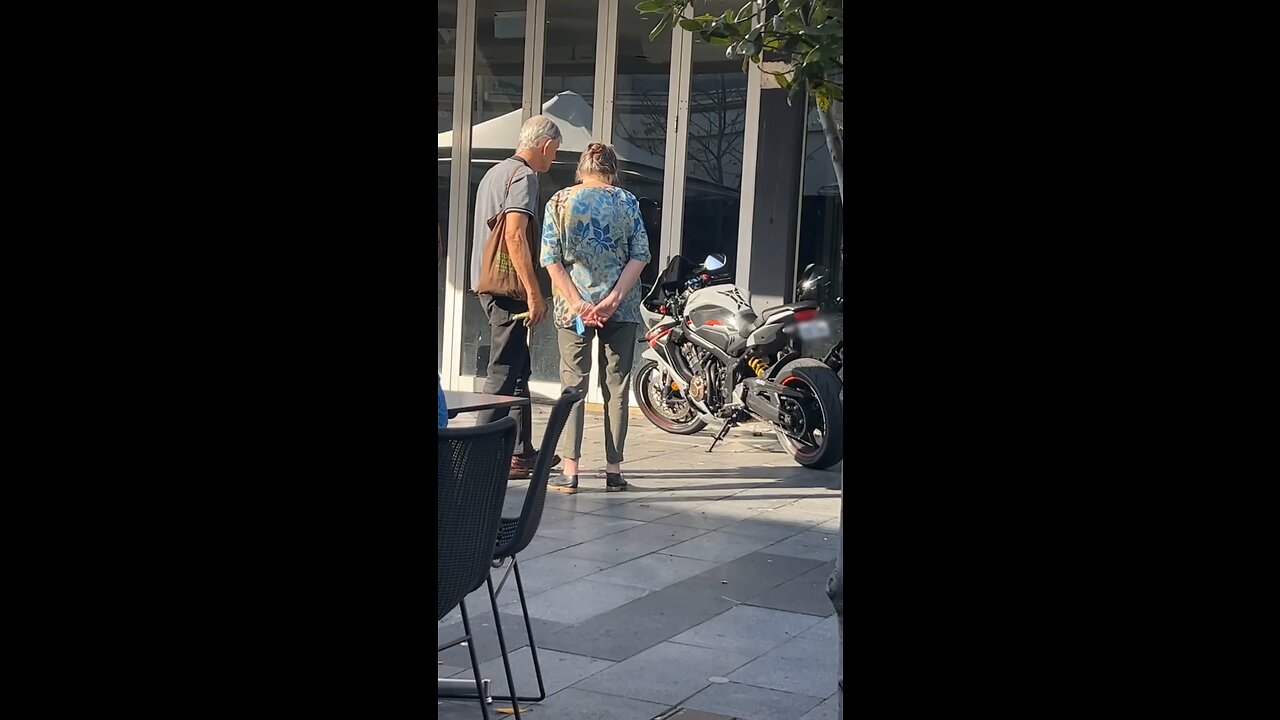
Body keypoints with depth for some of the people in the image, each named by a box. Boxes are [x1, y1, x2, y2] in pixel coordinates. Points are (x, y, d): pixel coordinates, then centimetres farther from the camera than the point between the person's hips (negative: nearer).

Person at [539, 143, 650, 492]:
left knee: (573, 384, 5)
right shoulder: (627, 202, 2)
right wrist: (613, 300, -9)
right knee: (616, 386, 7)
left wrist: (578, 303, -9)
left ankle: (570, 470, 0)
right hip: (621, 309, 0)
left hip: (574, 307, 0)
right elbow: (640, 256, -5)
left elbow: (551, 259, -6)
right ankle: (613, 469, 9)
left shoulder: (559, 202, 1)